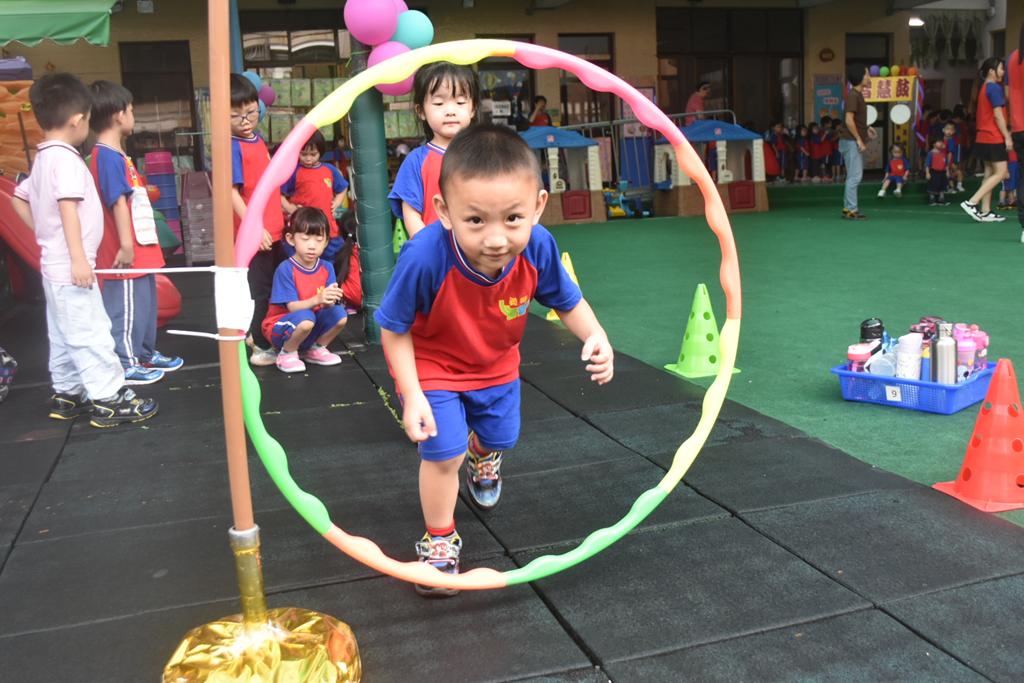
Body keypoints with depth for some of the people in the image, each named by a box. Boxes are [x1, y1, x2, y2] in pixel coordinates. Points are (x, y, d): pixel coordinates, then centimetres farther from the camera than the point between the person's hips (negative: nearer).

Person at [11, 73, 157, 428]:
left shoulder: (42, 160, 14)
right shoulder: (65, 159, -16)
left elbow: (19, 198, 23)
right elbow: (67, 207, -25)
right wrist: (78, 257, -28)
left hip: (55, 266, 10)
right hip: (70, 267, -10)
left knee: (64, 335, 17)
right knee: (91, 335, -6)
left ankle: (66, 395, 26)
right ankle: (110, 400, -2)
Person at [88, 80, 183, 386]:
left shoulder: (116, 154, 14)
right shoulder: (107, 157, -18)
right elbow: (118, 202, -23)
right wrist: (126, 245, -26)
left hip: (140, 248, 10)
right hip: (127, 253, -10)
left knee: (144, 303, 20)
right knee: (126, 308, 1)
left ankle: (145, 353, 33)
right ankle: (126, 364, 11)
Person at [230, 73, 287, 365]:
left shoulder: (257, 140, 10)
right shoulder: (233, 147, -15)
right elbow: (232, 192, -21)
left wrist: (281, 216, 22)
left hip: (272, 229, 9)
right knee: (260, 291, 2)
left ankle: (259, 335, 33)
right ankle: (262, 348, 14)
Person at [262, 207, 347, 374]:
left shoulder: (327, 268, -3)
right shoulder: (285, 269, -18)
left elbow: (326, 304, -9)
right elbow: (292, 307, -22)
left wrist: (330, 300, -35)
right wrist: (317, 299, -41)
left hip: (313, 325, 5)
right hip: (282, 327, -5)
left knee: (340, 315, -20)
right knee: (306, 318, -36)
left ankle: (315, 349, 7)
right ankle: (287, 353, -6)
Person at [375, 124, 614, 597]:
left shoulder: (538, 247, -32)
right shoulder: (424, 257, -41)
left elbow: (567, 300, -11)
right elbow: (394, 329, -24)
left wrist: (595, 336, -29)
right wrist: (412, 395, -27)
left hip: (496, 363, 4)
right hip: (432, 366, -4)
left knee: (500, 436, 24)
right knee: (443, 453, -9)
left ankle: (482, 454, 64)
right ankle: (439, 540, 21)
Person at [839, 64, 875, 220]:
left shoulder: (858, 95, 14)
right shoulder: (853, 95, -15)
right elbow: (848, 120, -21)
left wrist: (866, 129, 14)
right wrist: (859, 139, -19)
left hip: (854, 142, 10)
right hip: (851, 141, -10)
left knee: (854, 176, 13)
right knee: (855, 176, -8)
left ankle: (848, 208, 17)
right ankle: (851, 209, -5)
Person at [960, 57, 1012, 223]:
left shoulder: (984, 88, 16)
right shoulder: (995, 88, -12)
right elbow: (998, 115, -16)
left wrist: (1005, 133, 19)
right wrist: (1007, 137, -14)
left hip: (984, 138, 10)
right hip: (994, 138, -10)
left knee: (989, 173, 9)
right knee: (1000, 173, -8)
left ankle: (985, 212, 8)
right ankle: (971, 202, -15)